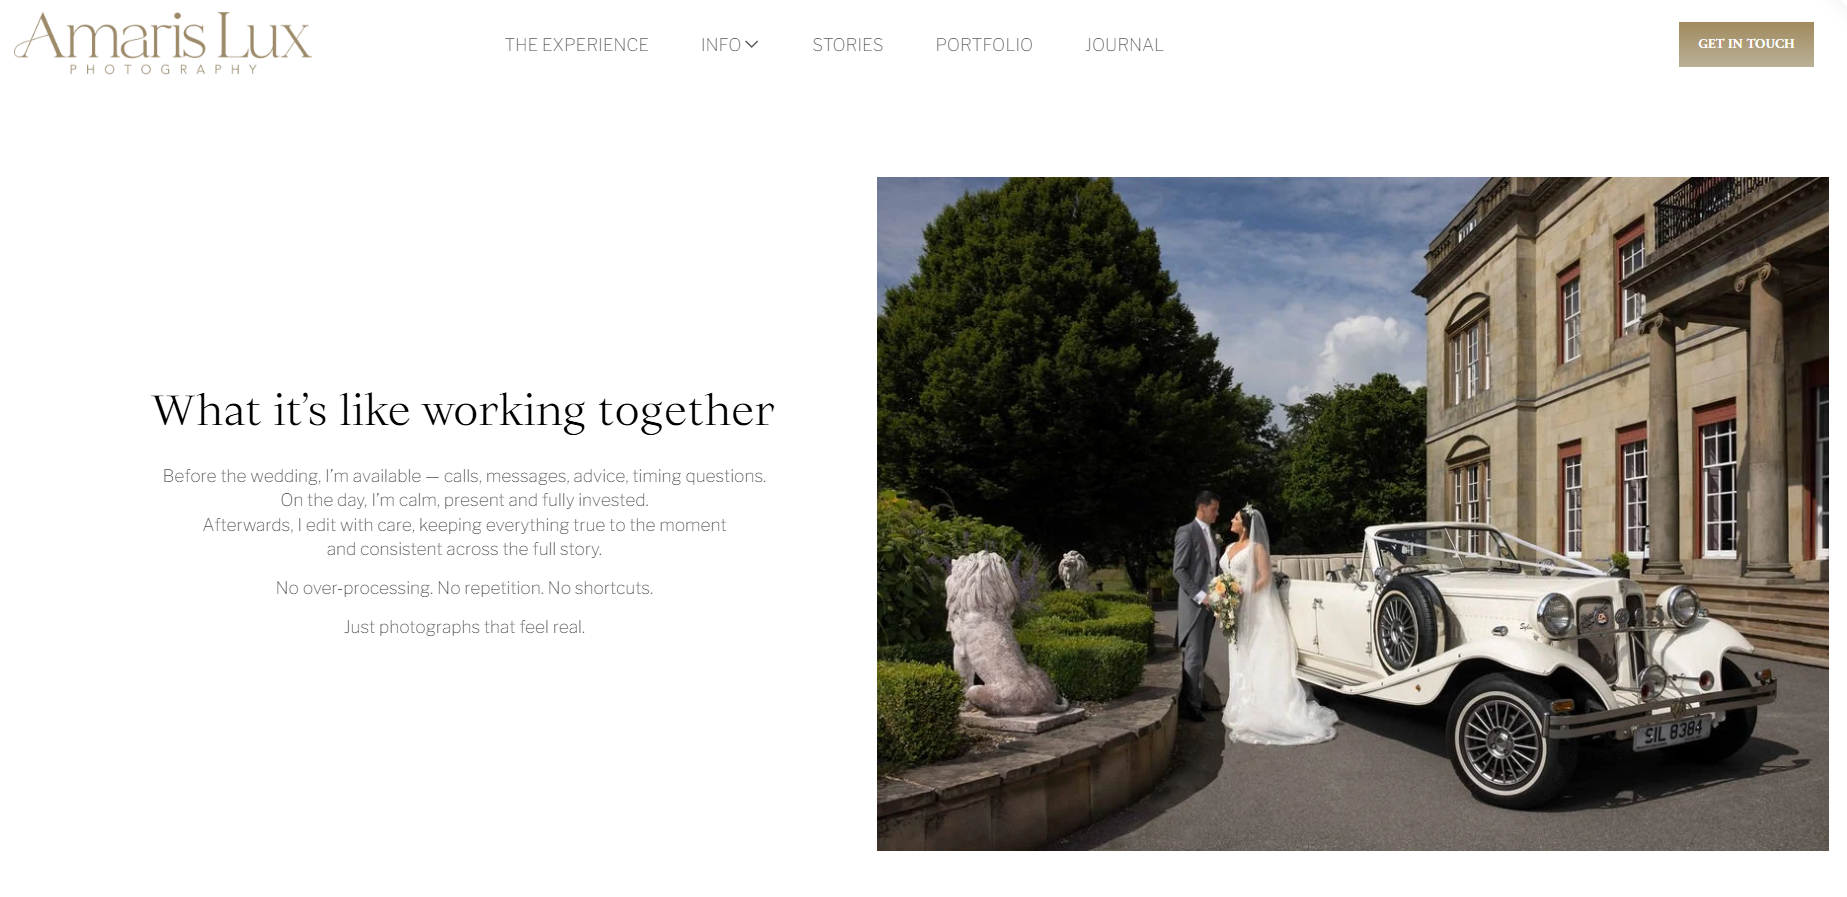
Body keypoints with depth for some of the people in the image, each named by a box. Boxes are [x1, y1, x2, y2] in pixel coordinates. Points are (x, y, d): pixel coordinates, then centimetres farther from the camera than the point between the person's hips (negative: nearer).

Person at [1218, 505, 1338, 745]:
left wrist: (1243, 594, -20)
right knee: (1238, 658, 7)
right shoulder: (1230, 548, 15)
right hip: (1232, 608, 7)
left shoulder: (1256, 548, -6)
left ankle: (1256, 710, -3)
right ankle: (1241, 706, 11)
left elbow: (1265, 578, -12)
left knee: (1255, 658, -5)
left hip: (1252, 608, -7)